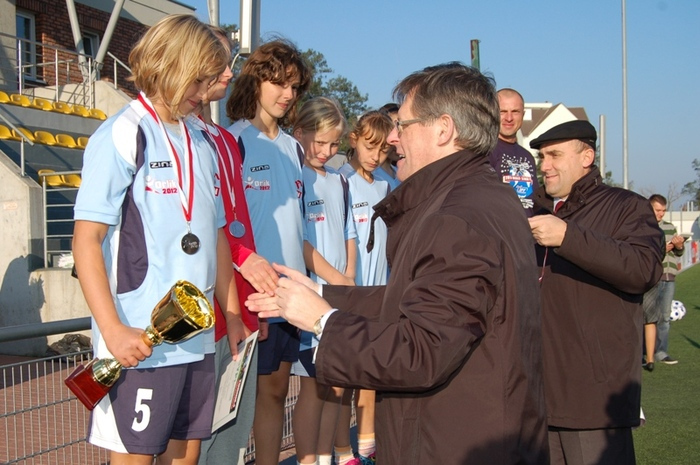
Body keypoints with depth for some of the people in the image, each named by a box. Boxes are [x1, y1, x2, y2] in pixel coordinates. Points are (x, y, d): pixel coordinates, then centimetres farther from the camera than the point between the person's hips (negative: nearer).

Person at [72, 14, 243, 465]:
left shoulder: (202, 144, 14)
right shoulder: (123, 135, -7)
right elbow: (87, 240, -13)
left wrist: (233, 316, 16)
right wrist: (113, 330, -19)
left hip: (199, 339, 7)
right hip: (141, 343, -7)